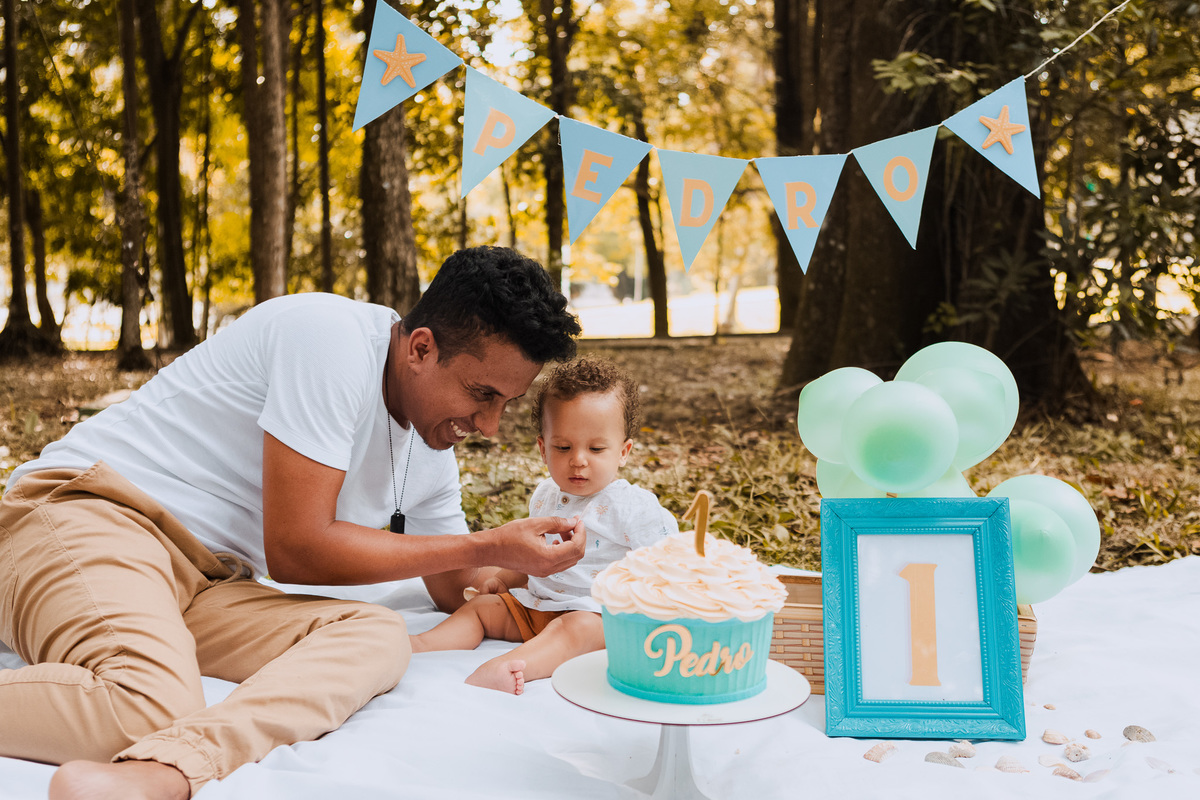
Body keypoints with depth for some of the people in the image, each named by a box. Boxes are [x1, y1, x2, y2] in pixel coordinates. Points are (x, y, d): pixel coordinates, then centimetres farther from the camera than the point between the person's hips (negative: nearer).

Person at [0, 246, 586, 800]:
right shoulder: (334, 337, -16)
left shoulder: (434, 449, 12)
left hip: (205, 590, 9)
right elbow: (296, 548, -18)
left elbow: (458, 594, 24)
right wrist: (487, 548, -12)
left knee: (379, 636, -22)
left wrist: (533, 567, 6)